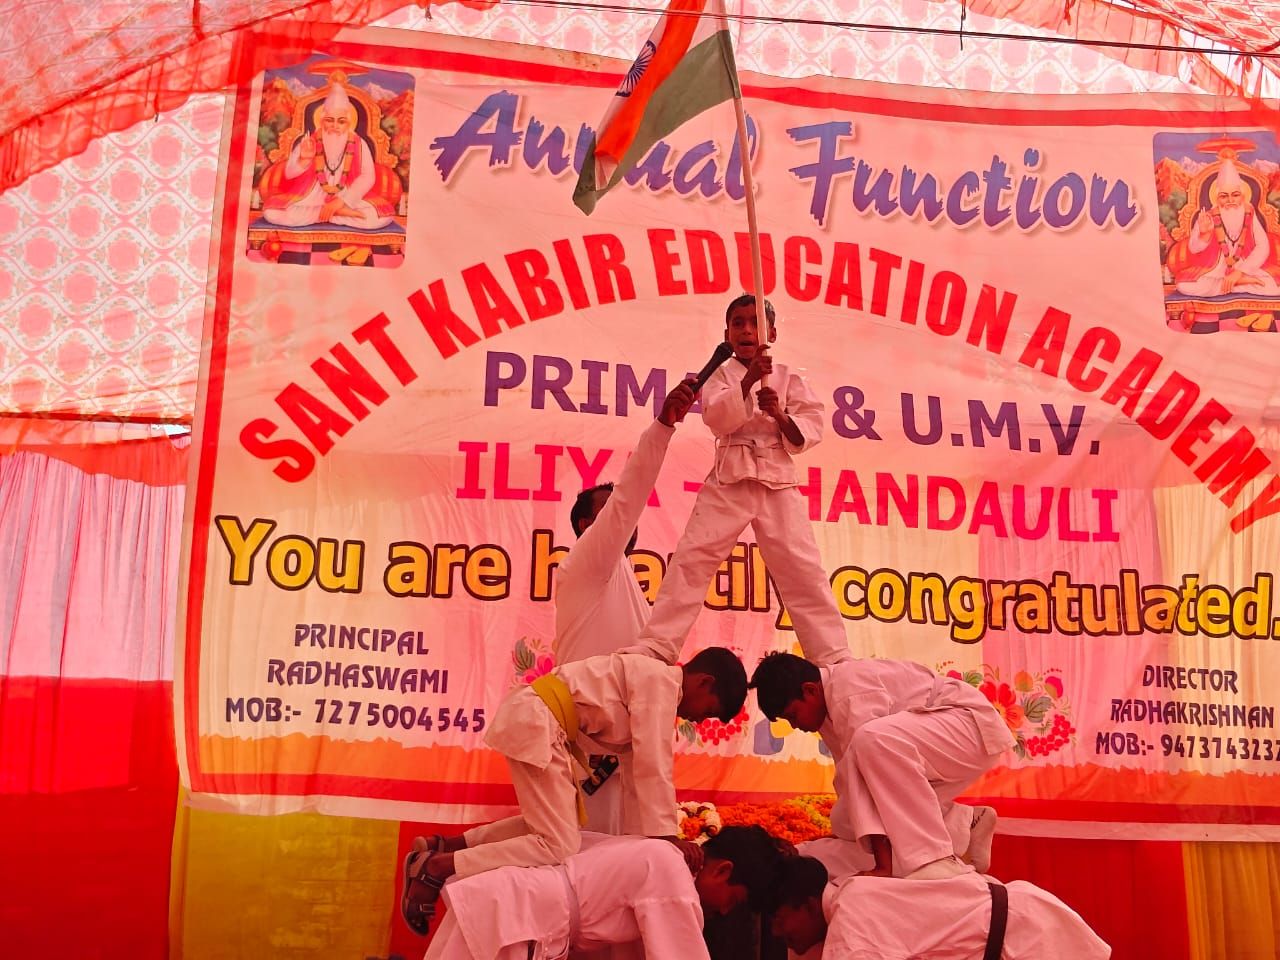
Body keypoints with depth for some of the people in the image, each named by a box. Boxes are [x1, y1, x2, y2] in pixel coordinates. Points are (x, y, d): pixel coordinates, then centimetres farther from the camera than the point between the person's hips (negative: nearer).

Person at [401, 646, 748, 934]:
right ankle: (434, 868, -8)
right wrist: (665, 833, -11)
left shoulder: (654, 686, 17)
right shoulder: (660, 680, -11)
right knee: (559, 845, -10)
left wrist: (651, 832, 12)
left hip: (538, 723, 10)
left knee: (558, 824, 19)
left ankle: (443, 846, 18)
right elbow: (653, 765, -16)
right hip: (534, 721, -10)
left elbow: (638, 769, 17)